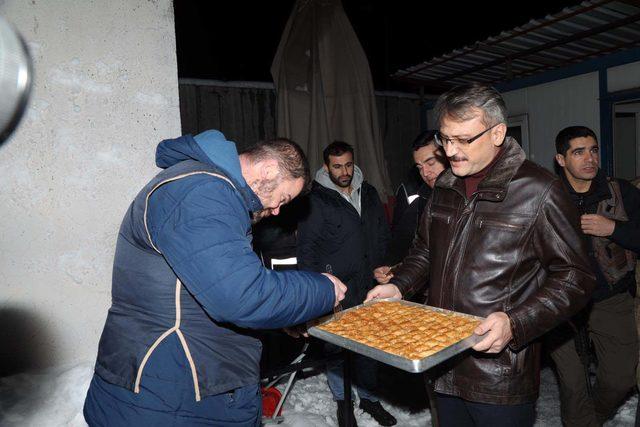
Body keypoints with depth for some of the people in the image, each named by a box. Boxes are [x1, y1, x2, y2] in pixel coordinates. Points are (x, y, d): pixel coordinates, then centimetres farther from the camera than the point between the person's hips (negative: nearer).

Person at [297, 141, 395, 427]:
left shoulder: (368, 194, 9)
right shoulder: (316, 200, -8)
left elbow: (383, 234, 18)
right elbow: (306, 248, -9)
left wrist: (380, 267, 10)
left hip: (368, 286, 5)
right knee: (336, 346, 7)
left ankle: (368, 397, 34)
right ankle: (342, 400, 29)